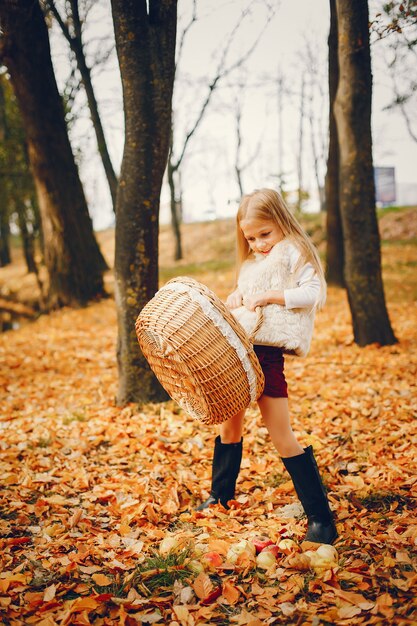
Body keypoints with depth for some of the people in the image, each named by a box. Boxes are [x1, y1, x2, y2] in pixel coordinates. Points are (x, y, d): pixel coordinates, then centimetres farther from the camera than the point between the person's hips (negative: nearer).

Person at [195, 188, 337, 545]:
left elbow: (311, 293, -15)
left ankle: (321, 520, -1)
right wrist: (236, 297, 0)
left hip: (268, 354, -8)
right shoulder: (252, 263, 19)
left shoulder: (295, 254, -4)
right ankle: (221, 495, 40)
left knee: (282, 439, -9)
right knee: (229, 425, 19)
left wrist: (269, 296, -22)